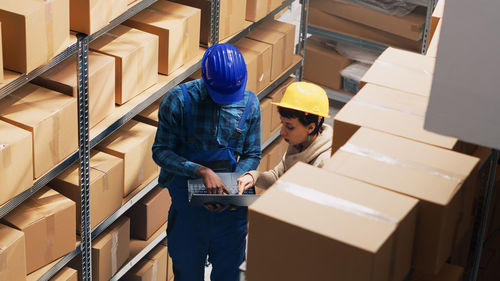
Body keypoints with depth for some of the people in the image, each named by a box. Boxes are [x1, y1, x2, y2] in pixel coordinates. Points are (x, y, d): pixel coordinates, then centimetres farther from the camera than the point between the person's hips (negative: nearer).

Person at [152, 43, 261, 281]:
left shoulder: (249, 103, -6)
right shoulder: (178, 100, -15)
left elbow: (252, 155, 1)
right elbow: (161, 152, -13)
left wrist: (231, 192, -17)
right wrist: (202, 171, -28)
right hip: (188, 204, -2)